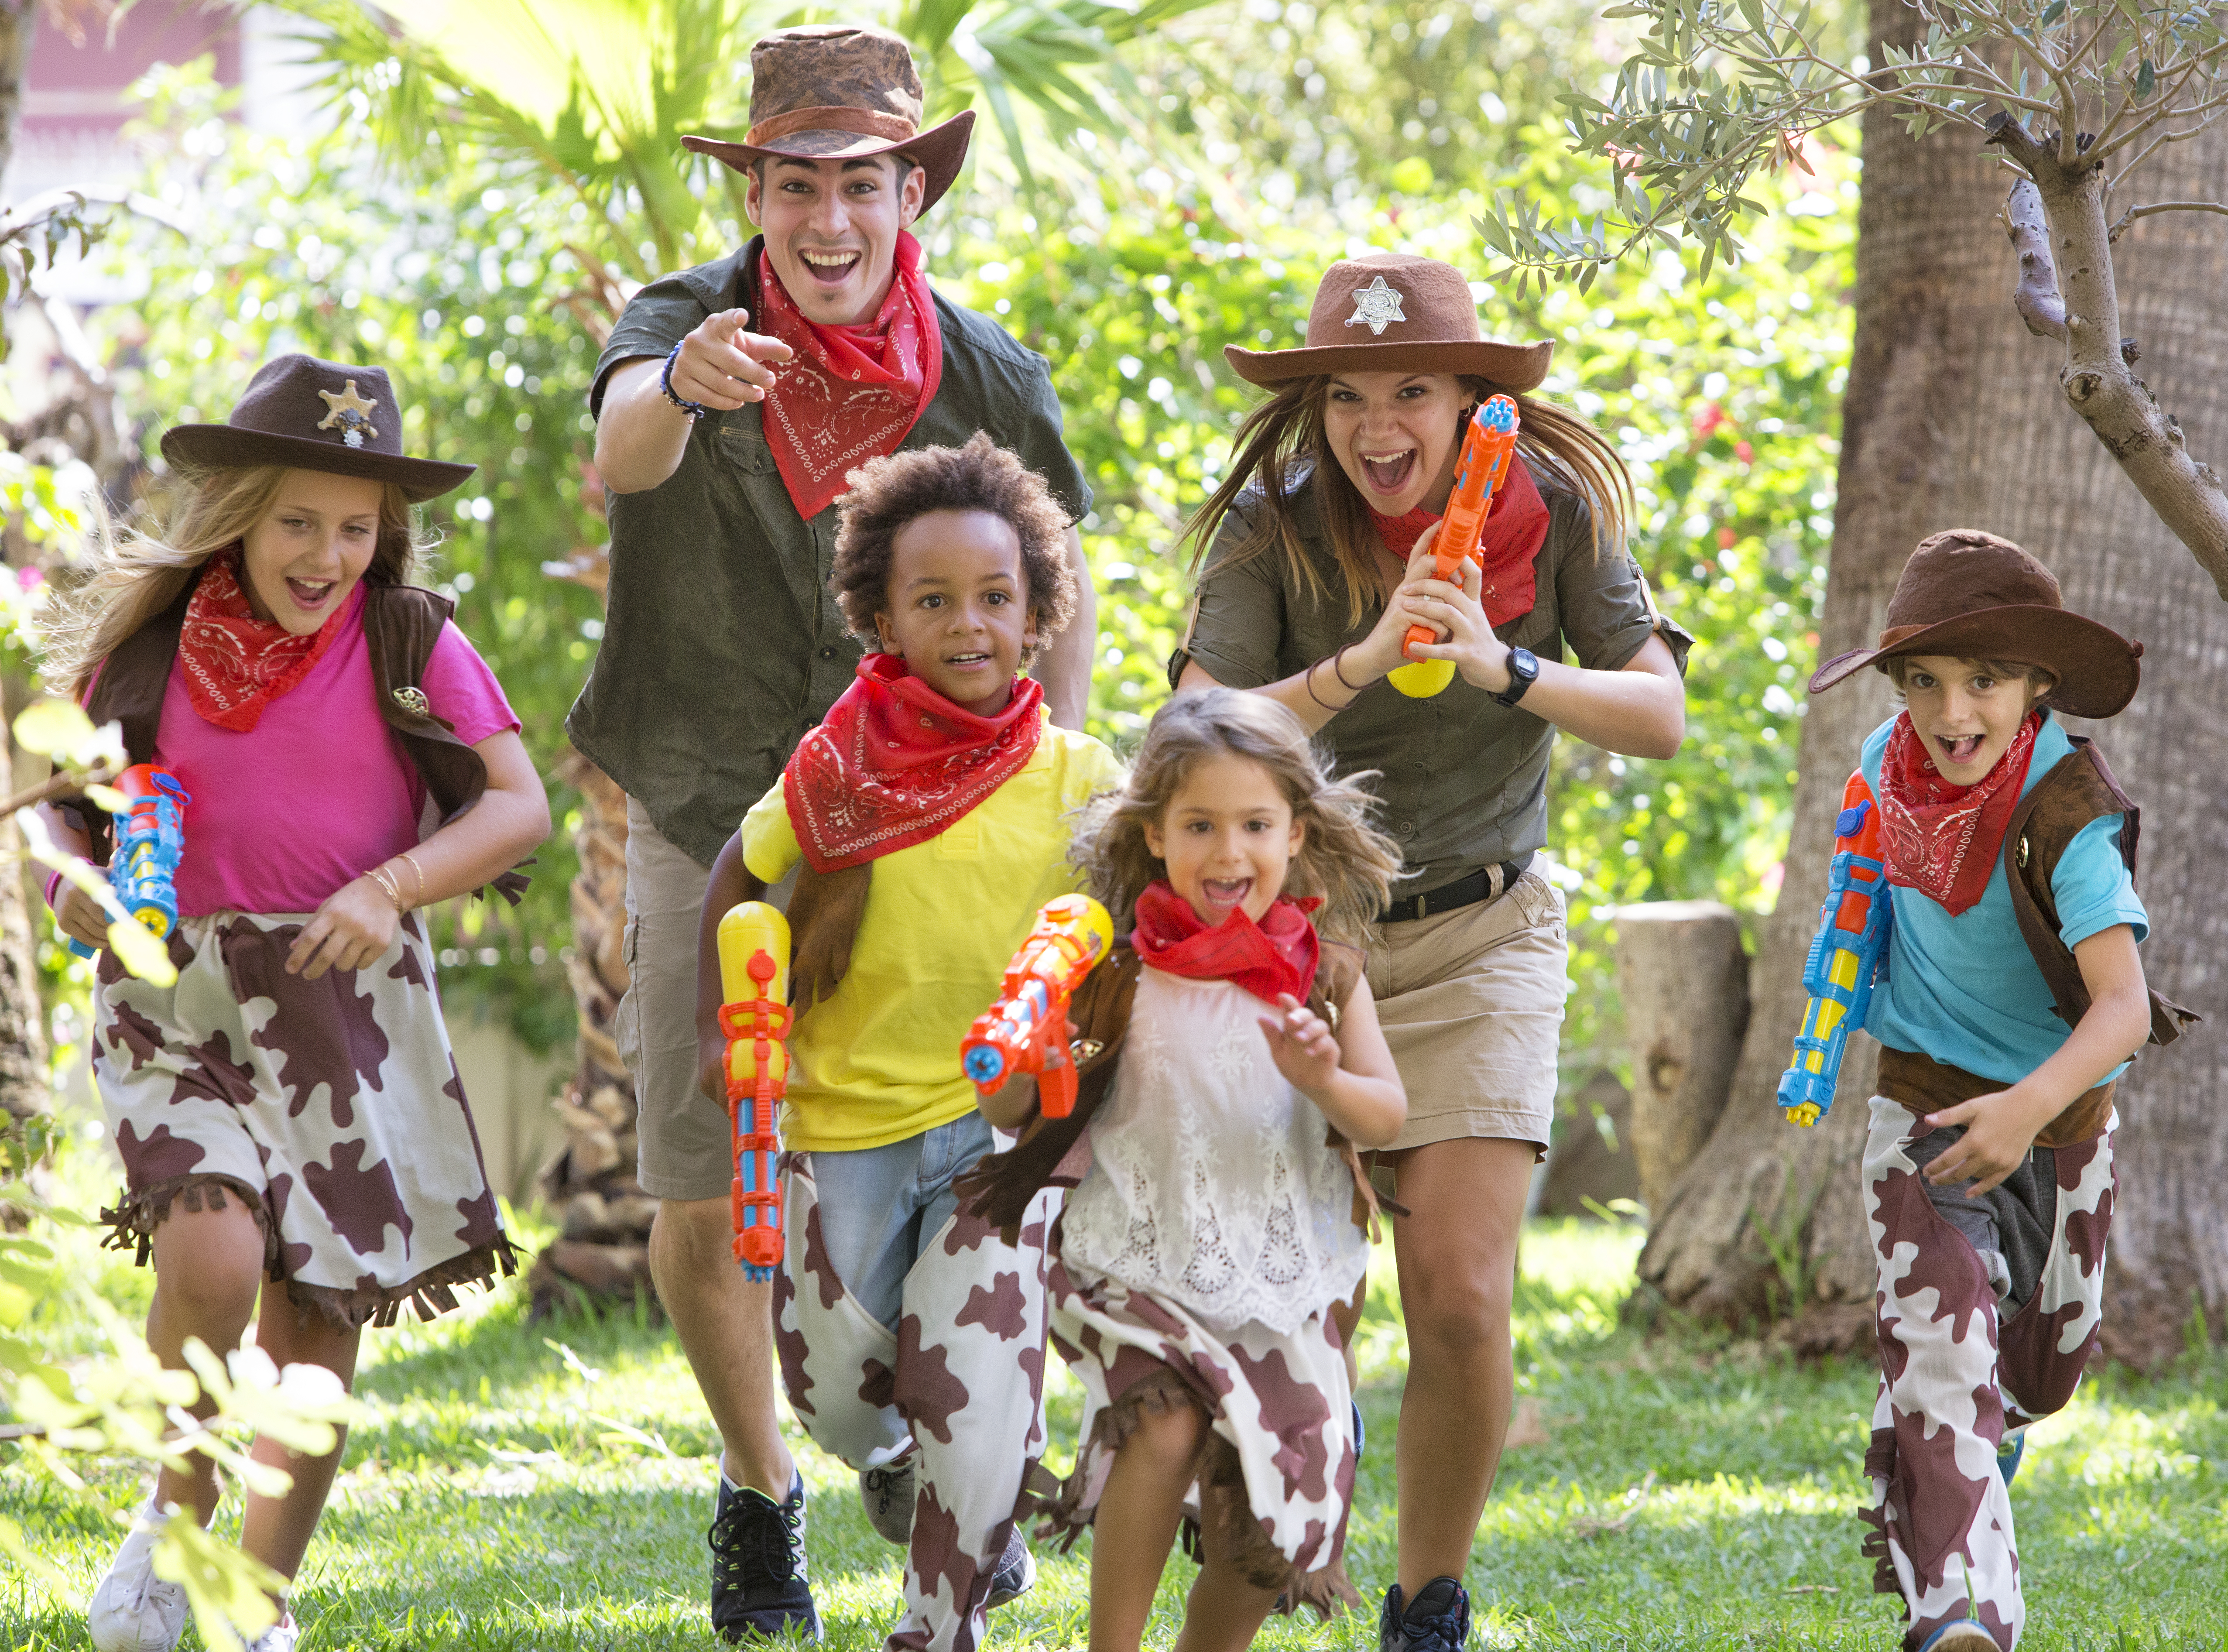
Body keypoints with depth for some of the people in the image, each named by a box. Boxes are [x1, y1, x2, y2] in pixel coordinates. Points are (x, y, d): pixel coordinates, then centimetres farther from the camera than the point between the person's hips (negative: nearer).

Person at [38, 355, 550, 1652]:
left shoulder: (411, 645, -2)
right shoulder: (147, 640, 0)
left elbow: (521, 806, -4)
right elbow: (54, 783, 13)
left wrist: (392, 887, -20)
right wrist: (71, 876, -9)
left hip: (342, 1001, 1)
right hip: (173, 997, -1)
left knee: (317, 1317, 6)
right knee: (211, 1253, -24)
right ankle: (180, 1513, 4)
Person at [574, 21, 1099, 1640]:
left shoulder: (987, 379, -7)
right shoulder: (688, 324, -12)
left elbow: (1062, 581, 9)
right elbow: (623, 455, -36)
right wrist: (680, 386, -60)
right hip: (705, 825, 0)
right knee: (701, 1206, 1)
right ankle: (762, 1489, 27)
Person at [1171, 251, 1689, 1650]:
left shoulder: (1551, 511, -8)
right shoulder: (1274, 528, -13)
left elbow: (1662, 715, -12)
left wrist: (1505, 670, -29)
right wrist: (1362, 664, -34)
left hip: (1477, 945, 0)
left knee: (1462, 1300, -12)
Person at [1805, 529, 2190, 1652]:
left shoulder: (2069, 819, -29)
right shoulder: (1892, 763, -13)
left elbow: (2122, 1005, -39)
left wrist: (2031, 1106, -54)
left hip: (2060, 1115, -1)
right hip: (1925, 1103, 1)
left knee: (2044, 1366, 20)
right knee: (1939, 1351, -19)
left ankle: (1986, 1424, 56)